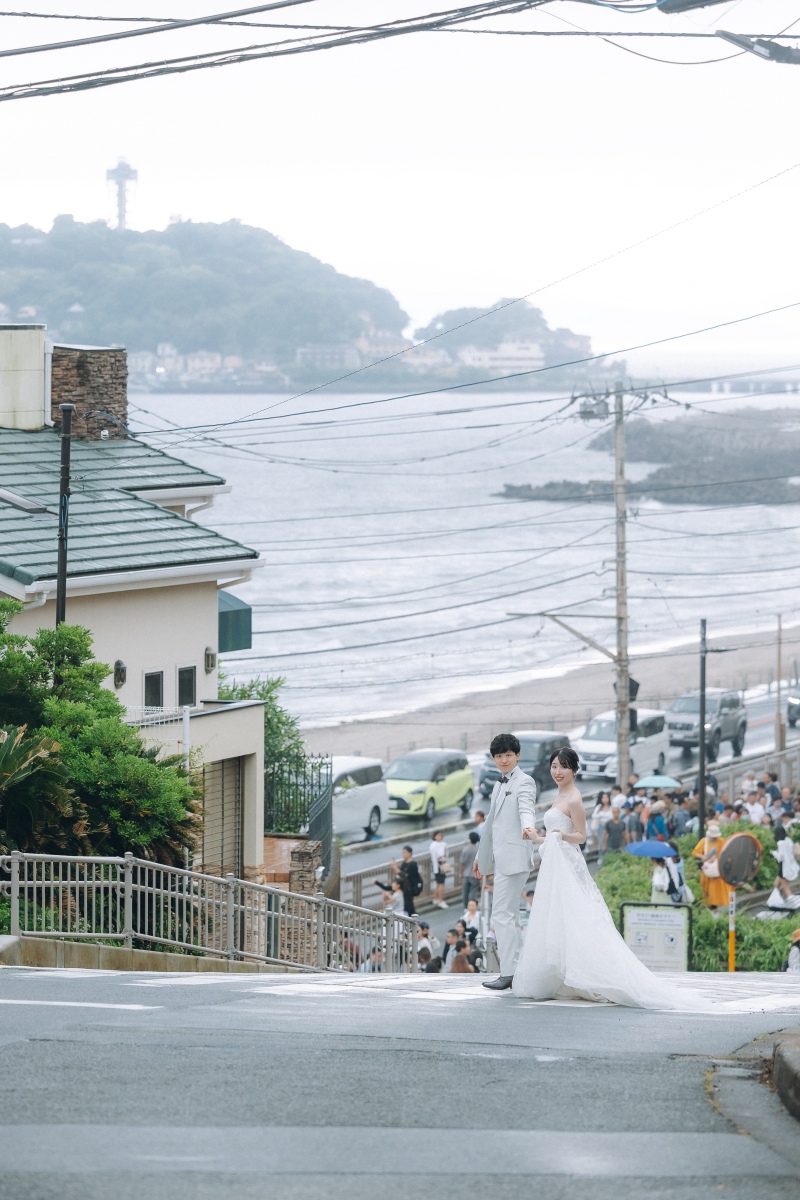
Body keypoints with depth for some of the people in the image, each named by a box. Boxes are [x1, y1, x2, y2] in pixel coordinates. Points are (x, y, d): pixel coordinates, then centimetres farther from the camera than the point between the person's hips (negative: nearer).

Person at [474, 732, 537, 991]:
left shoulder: (524, 782, -7)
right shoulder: (499, 785, 21)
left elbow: (526, 808, -27)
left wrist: (528, 826, -49)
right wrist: (481, 856, 36)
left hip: (514, 857, -10)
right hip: (501, 858, 10)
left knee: (502, 914, -12)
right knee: (510, 916, 12)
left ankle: (509, 973, -12)